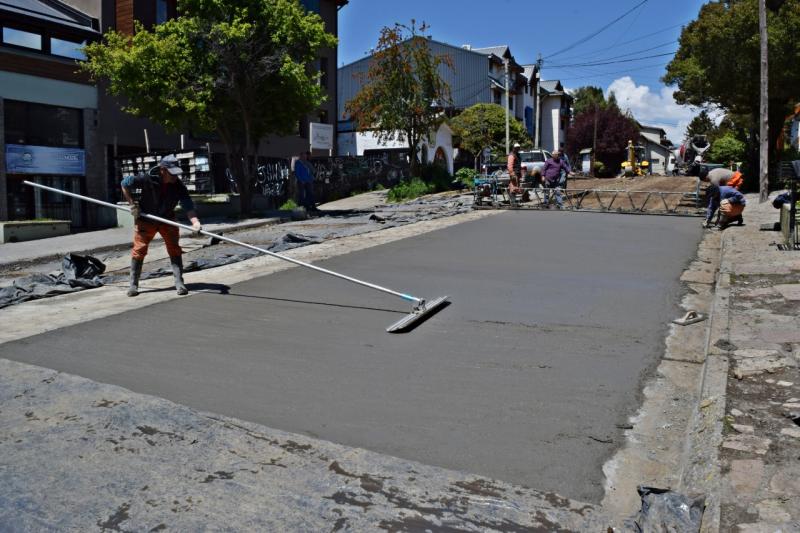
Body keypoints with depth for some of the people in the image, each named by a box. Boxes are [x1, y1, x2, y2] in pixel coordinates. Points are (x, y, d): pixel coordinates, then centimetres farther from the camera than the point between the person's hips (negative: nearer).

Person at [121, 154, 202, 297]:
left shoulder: (179, 186, -20)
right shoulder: (147, 179, -24)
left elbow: (188, 206, -31)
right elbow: (125, 184, -10)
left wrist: (195, 222, -48)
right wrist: (132, 204, -14)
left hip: (167, 219, 1)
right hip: (145, 218, -1)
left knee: (174, 249, -7)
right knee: (139, 250, 0)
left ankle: (179, 282, 1)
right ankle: (133, 284, 14)